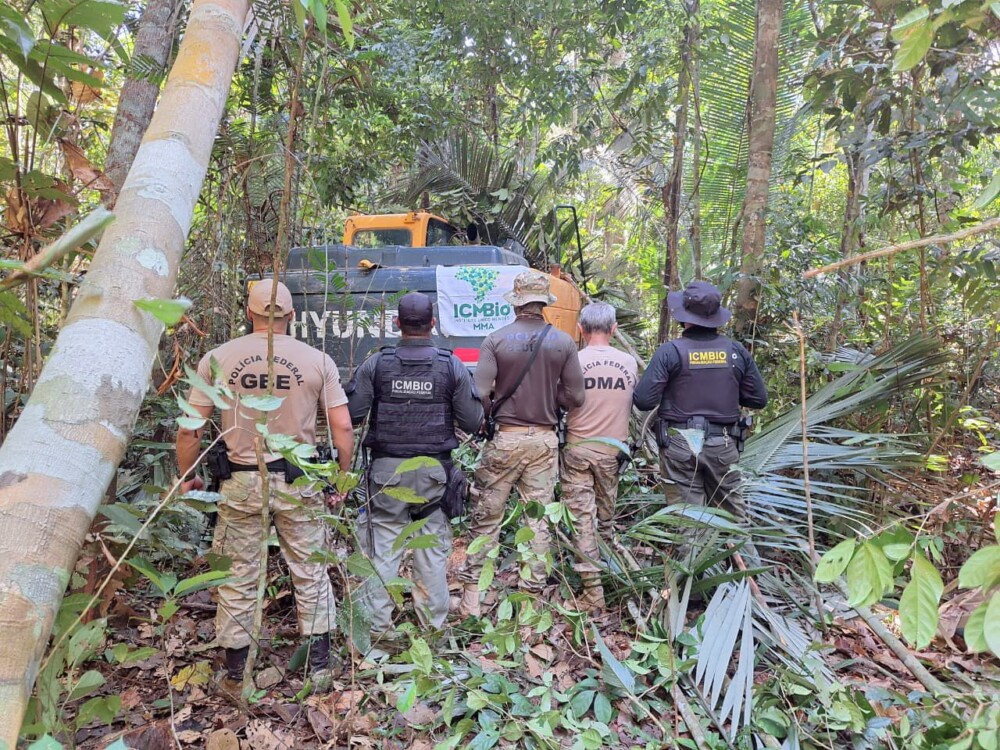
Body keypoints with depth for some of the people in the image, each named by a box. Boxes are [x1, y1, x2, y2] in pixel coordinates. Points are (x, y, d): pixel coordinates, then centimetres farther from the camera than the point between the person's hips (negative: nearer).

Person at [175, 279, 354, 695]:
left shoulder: (217, 359, -3)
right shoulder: (317, 360, -4)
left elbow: (189, 429, -2)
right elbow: (342, 428, -5)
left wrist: (186, 478, 13)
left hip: (240, 482, 1)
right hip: (298, 482, 0)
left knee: (238, 578, 14)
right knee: (310, 572, 14)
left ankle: (234, 675, 28)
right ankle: (319, 666, 24)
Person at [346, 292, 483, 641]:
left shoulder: (376, 364, -6)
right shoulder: (452, 366, -4)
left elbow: (352, 414, -7)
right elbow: (473, 422, -4)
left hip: (387, 468, 0)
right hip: (434, 469, 1)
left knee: (383, 545, 8)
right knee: (433, 545, 12)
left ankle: (376, 624, 16)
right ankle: (434, 621, 23)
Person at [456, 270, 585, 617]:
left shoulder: (496, 340, -8)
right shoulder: (563, 342, -2)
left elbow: (480, 394, -13)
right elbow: (574, 397, -2)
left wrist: (489, 417, 7)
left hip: (505, 438, -1)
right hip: (545, 440, 2)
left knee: (486, 517, 10)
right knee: (538, 519, 11)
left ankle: (472, 595, 16)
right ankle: (532, 592, 18)